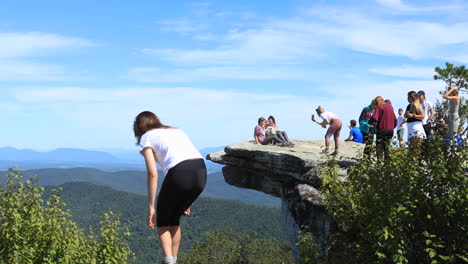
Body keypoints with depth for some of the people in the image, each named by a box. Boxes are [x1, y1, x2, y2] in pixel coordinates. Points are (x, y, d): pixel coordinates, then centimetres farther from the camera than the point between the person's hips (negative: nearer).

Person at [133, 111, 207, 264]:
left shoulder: (147, 138, 14)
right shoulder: (176, 131, 32)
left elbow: (152, 173, 1)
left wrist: (151, 207, 3)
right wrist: (186, 199, 33)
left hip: (179, 174, -6)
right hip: (201, 173, 6)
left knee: (162, 221, 17)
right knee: (174, 218, 26)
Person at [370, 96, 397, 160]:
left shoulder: (379, 107, -6)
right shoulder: (390, 106, 13)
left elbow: (374, 118, -17)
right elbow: (395, 119, 14)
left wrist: (371, 122, 3)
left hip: (382, 130, -6)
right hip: (390, 130, 6)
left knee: (379, 148, -2)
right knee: (387, 146, 15)